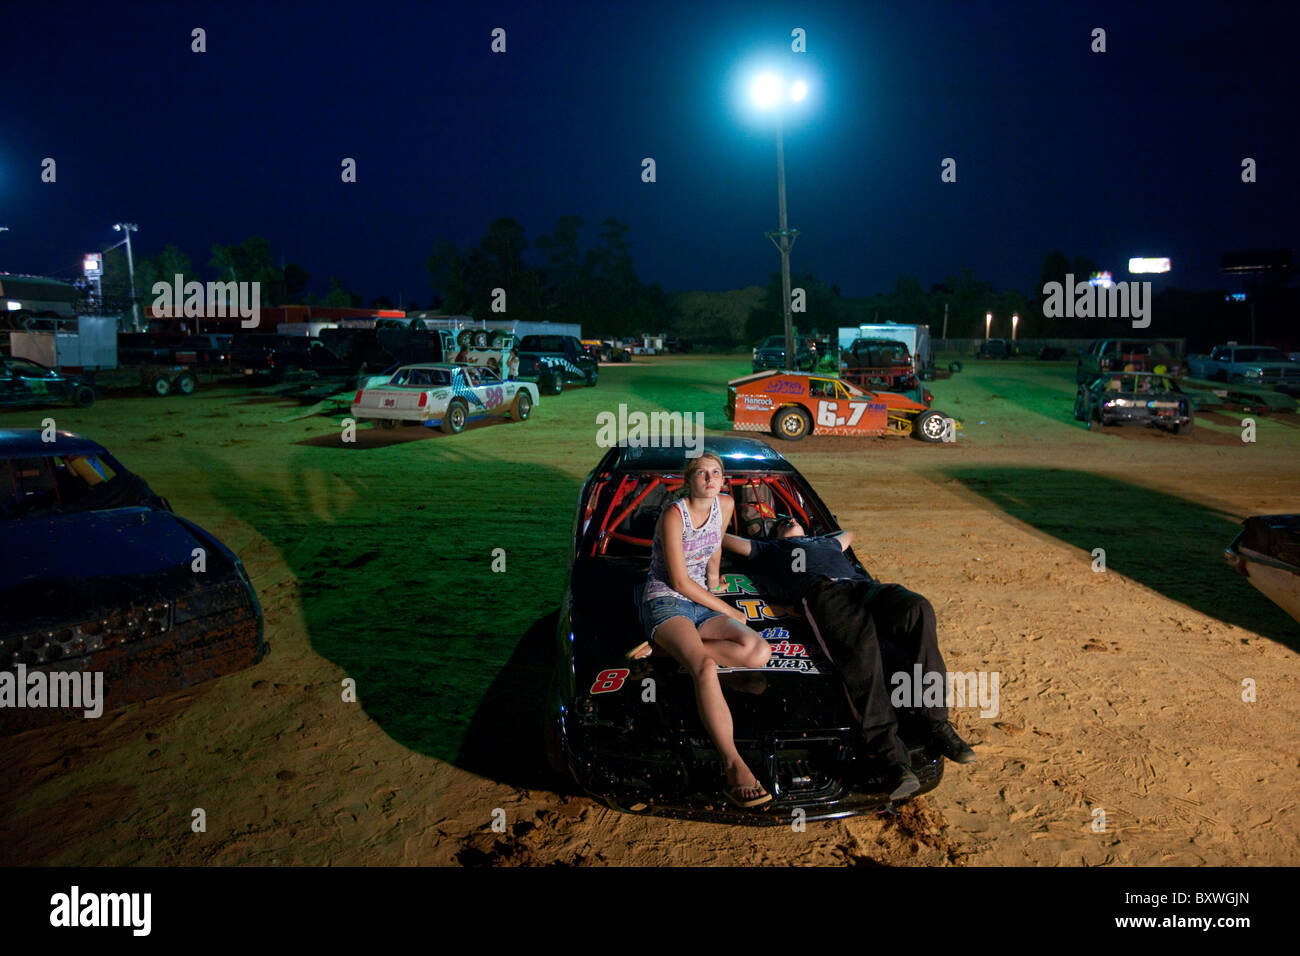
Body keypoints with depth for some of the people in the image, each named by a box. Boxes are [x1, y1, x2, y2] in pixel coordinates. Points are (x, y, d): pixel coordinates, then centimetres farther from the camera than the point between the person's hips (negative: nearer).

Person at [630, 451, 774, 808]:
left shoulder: (725, 505, 8)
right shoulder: (674, 515, -11)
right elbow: (680, 582, -13)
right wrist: (727, 611, -9)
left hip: (701, 604, 7)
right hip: (665, 603, -7)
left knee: (759, 652, -22)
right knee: (706, 666, -36)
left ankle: (667, 648, -15)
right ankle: (734, 765, -47)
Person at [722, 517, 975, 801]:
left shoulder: (827, 541, 49)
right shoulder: (772, 549, 37)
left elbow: (848, 534, 70)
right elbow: (726, 539, 40)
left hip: (863, 586, 5)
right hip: (822, 590, -5)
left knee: (917, 608, -30)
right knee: (861, 643, -38)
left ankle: (935, 722, -30)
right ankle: (890, 753, -47)